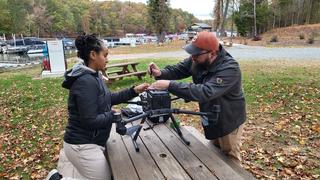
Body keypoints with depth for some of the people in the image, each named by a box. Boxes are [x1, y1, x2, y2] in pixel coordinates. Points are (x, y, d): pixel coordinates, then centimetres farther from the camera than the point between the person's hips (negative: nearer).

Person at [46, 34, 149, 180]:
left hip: (89, 142, 10)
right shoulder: (86, 81, -24)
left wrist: (134, 91, 6)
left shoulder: (94, 76, 7)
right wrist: (115, 115, -15)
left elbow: (109, 98, 14)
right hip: (83, 146, -10)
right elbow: (90, 120, -26)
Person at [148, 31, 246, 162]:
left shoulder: (230, 69, -36)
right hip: (211, 118, 7)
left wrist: (170, 85, -49)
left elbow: (205, 92, -47)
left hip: (228, 122, -7)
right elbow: (178, 69, -2)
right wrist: (161, 73, -25)